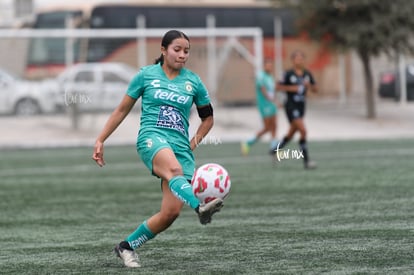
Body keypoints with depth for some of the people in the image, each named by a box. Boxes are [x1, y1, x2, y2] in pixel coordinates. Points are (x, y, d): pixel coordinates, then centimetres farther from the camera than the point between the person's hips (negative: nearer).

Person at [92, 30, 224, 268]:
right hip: (152, 138, -3)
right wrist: (100, 140, 11)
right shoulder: (146, 75, 7)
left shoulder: (194, 82, 12)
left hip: (181, 147, 3)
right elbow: (122, 110, 14)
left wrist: (196, 140, 8)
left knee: (171, 212, -11)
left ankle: (127, 247, 10)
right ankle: (200, 207, -69)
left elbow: (208, 117, 25)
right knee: (174, 169, -40)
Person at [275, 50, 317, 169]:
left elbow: (315, 89, 11)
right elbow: (278, 87, -7)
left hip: (301, 106, 7)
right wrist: (291, 88, -19)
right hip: (291, 106, -7)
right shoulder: (289, 74, -9)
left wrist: (309, 85, -10)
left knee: (291, 133, 17)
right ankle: (306, 160, -14)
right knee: (303, 131, -17)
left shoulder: (307, 74, 6)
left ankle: (276, 150, 39)